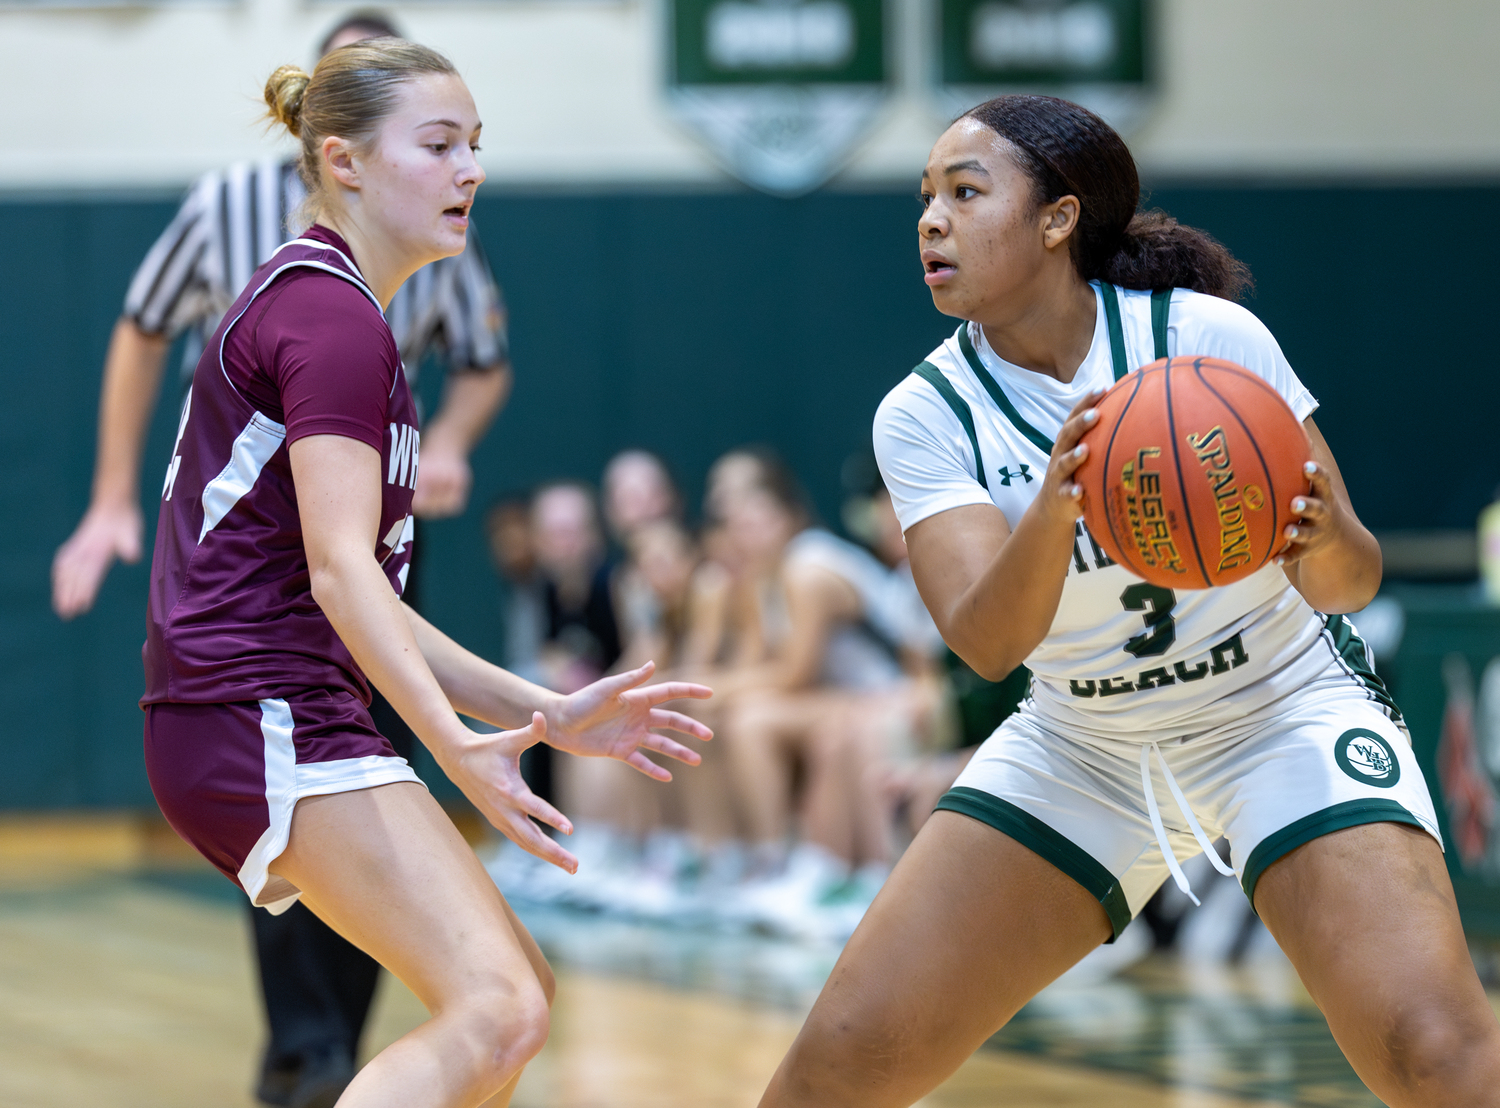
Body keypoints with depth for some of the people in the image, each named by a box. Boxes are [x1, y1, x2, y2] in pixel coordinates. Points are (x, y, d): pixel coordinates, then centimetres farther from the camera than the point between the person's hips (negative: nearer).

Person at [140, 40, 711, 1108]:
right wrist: (453, 741, -34)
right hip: (267, 722, -10)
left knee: (519, 989, 13)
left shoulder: (312, 307, 22)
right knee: (498, 1011, -21)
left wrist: (545, 713, 19)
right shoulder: (332, 316, -9)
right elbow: (338, 570, -21)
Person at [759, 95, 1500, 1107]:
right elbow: (985, 639, -23)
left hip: (1284, 710, -2)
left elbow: (1352, 581, -12)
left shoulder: (1210, 337, -15)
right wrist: (1056, 505, -43)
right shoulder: (925, 415, -9)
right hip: (1082, 748, 3)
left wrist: (1326, 541, -36)